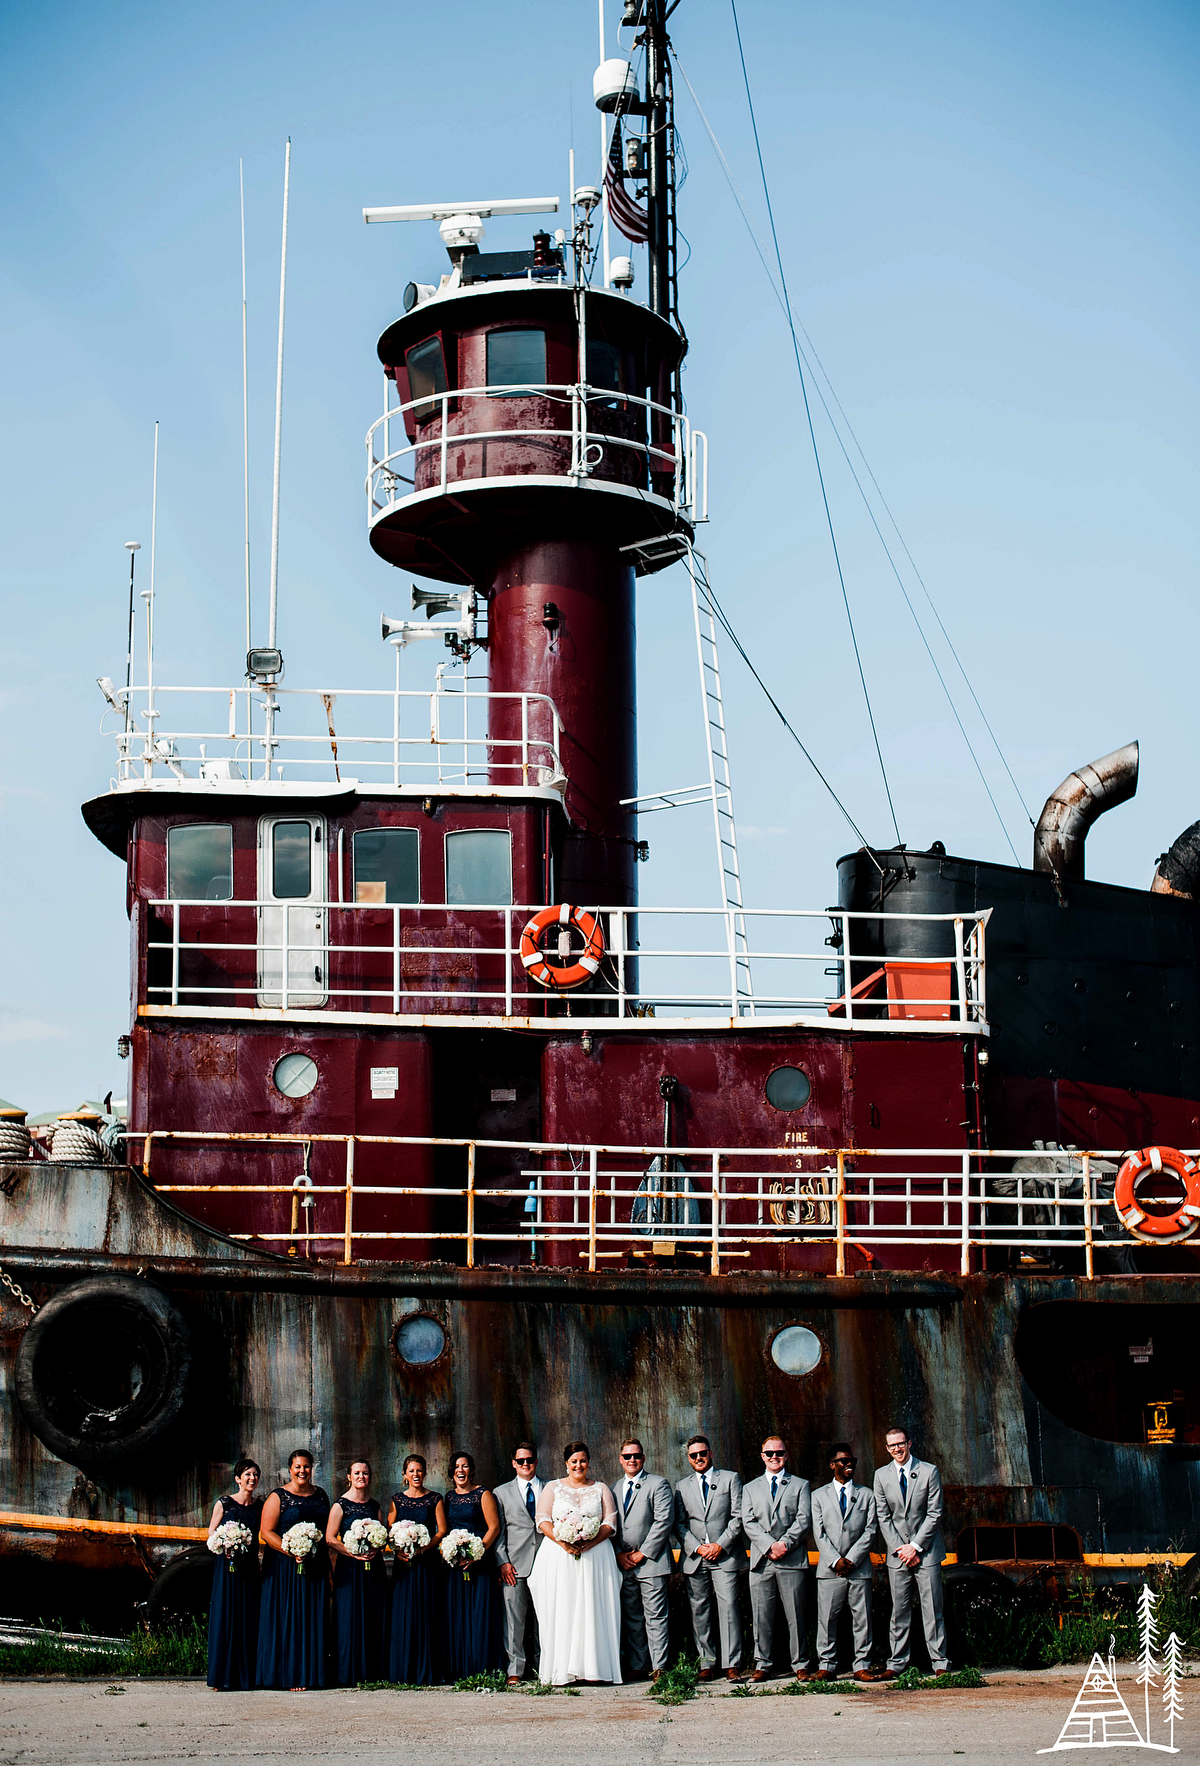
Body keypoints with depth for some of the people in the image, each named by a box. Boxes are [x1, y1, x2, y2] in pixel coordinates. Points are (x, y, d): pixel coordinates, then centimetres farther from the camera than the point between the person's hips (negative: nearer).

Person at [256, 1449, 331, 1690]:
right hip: (286, 1567, -5)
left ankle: (311, 1673, 10)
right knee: (289, 1619, -5)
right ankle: (291, 1676, -1)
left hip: (316, 1565, 5)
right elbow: (267, 1532, -9)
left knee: (314, 1620, 5)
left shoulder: (320, 1495, 13)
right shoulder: (278, 1497, -3)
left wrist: (328, 1562, 10)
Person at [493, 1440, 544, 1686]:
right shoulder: (502, 1493, 12)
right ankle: (515, 1669, 3)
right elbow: (498, 1530, 8)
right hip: (515, 1565, -1)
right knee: (515, 1619, -3)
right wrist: (503, 1562, -3)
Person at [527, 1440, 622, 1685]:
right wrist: (562, 1542, -14)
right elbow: (543, 1520, 3)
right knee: (561, 1610, -6)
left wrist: (591, 1542, -12)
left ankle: (592, 1668, -5)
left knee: (592, 1610, -5)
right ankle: (561, 1671, -6)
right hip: (559, 1556, 0)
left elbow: (610, 1522, 5)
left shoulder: (601, 1489, 14)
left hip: (594, 1555, 0)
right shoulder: (553, 1488, 13)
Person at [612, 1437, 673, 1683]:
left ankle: (659, 1667, -2)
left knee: (655, 1617, -5)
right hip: (624, 1563, 5)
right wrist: (619, 1554, 1)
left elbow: (664, 1521, -9)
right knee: (631, 1618, 7)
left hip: (650, 1561, -5)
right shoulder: (614, 1489, 16)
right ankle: (638, 1667, 12)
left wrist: (642, 1553, -11)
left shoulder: (658, 1484, 0)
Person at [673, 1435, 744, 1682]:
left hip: (724, 1555, -3)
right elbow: (679, 1524, 10)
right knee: (699, 1612, 1)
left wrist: (721, 1545, -8)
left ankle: (732, 1664, -7)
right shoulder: (682, 1487, 15)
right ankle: (706, 1664, 6)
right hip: (694, 1559, 3)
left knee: (728, 1607, -10)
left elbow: (738, 1516, 2)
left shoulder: (730, 1479, 9)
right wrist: (697, 1547, -5)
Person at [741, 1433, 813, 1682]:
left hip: (792, 1559, -1)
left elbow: (804, 1519, 1)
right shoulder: (750, 1488, 17)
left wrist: (785, 1543, -13)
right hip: (761, 1560, 2)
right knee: (761, 1616, 1)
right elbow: (748, 1522, 4)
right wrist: (769, 1545, -11)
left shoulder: (800, 1485, 12)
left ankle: (800, 1665, 6)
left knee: (795, 1615, -1)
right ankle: (762, 1664, 9)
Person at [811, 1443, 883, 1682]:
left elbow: (870, 1531, 3)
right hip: (829, 1570, 0)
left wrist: (851, 1559, -8)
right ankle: (827, 1666, 6)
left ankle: (862, 1667, 6)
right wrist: (836, 1560, -10)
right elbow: (819, 1533, 3)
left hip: (859, 1569, 0)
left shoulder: (866, 1495, 12)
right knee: (827, 1618, -1)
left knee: (862, 1618, 0)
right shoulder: (819, 1496, 11)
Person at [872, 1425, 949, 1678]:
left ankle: (939, 1662, 3)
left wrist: (915, 1546, -9)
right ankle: (896, 1663, 8)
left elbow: (934, 1513, -3)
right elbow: (883, 1517, 5)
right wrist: (900, 1548, -5)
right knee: (899, 1610, 3)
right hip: (897, 1553, 2)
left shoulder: (929, 1472, 0)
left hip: (926, 1550, -2)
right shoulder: (881, 1475, 7)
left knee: (932, 1609, -2)